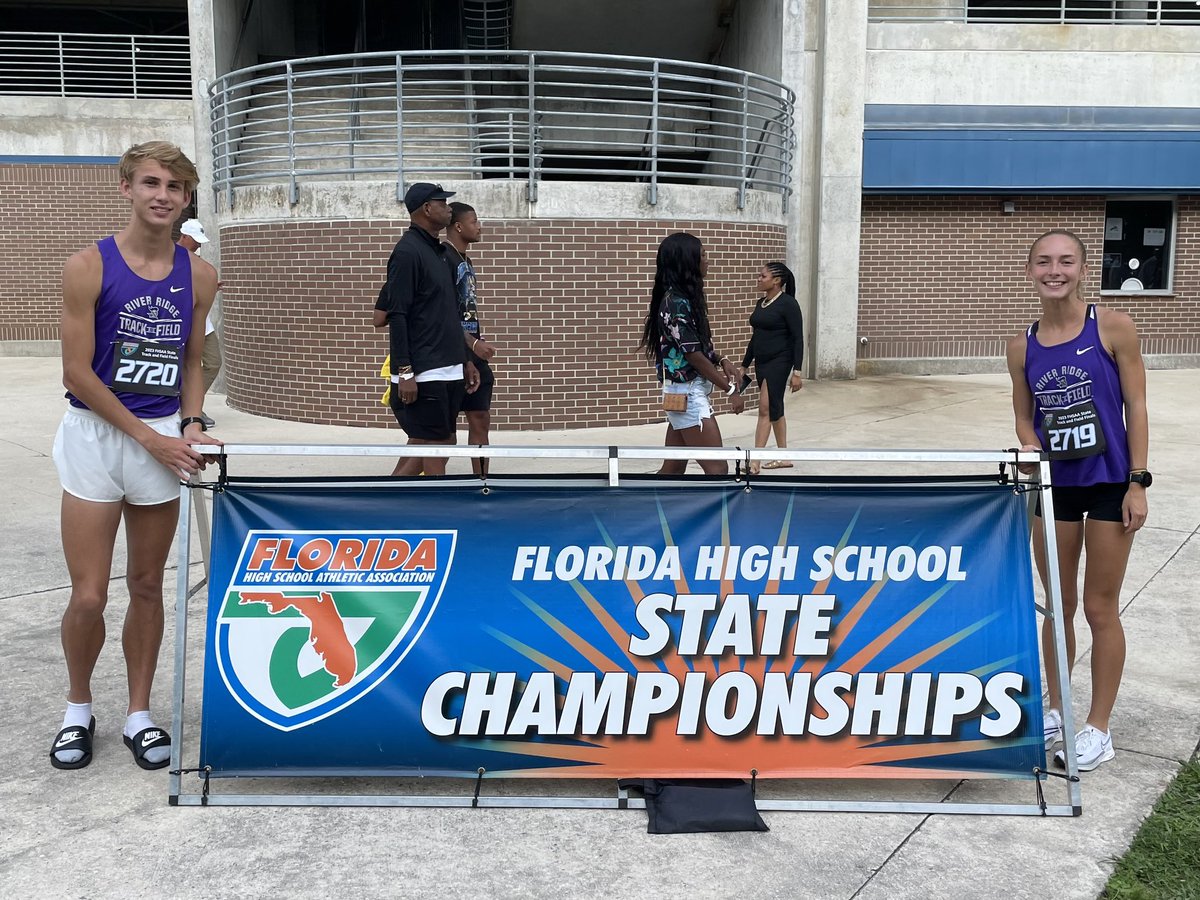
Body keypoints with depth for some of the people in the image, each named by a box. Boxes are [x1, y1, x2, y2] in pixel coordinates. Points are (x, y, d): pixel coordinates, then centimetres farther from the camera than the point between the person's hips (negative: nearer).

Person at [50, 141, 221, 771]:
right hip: (95, 436, -3)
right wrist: (150, 437, -12)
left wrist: (191, 426, -2)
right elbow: (77, 372, -9)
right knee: (88, 597, -2)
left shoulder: (198, 276, 3)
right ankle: (78, 707, 25)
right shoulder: (89, 267, -8)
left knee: (147, 586, 11)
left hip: (165, 442, 3)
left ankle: (139, 714, 26)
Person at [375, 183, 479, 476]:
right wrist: (405, 371, -20)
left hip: (449, 370, 9)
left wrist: (465, 361, 21)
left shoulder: (438, 252, 17)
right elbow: (396, 316, -16)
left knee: (444, 443, 11)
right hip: (423, 372, -9)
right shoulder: (408, 251, -10)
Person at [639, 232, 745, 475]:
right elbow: (695, 357, -18)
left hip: (685, 393, 10)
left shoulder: (682, 298, 11)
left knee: (673, 467, 12)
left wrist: (722, 361, -1)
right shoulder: (677, 304, -19)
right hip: (687, 393, -10)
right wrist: (731, 389, -11)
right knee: (717, 468, -7)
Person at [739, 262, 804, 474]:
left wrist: (797, 371, -18)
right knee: (775, 409, 13)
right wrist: (744, 365, 19)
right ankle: (783, 457, 22)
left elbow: (798, 339, -13)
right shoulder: (760, 303, 11)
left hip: (779, 362, -8)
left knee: (766, 409, -11)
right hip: (761, 362, 8)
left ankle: (755, 462, -12)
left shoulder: (788, 303, -12)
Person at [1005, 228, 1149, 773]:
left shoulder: (1113, 328, -9)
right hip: (1053, 485, 3)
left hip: (1109, 484, -3)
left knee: (1099, 608, 6)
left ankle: (1098, 728, 20)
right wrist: (1030, 447, -13)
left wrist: (1137, 482, -11)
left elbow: (1135, 407, -7)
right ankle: (1056, 709, 30)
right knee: (1058, 605, 14)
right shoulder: (1022, 345, -1)